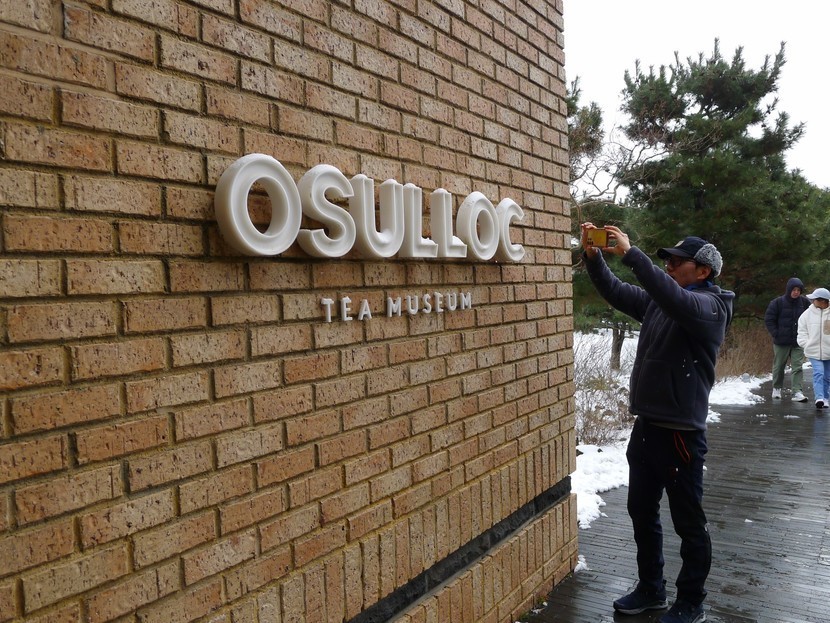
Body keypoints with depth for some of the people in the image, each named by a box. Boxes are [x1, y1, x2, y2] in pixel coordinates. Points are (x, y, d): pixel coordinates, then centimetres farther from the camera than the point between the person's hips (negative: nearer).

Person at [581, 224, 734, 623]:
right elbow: (614, 291, 9)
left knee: (688, 522, 8)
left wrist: (630, 253, -34)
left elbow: (674, 298, -33)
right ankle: (650, 590, 34)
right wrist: (593, 255, -7)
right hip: (645, 426, 8)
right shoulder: (657, 301, 10)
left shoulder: (710, 305, -12)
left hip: (680, 433, -8)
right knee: (641, 512, 17)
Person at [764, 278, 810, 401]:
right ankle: (776, 388, 28)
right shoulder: (777, 302, -8)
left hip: (798, 342, 2)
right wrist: (776, 334, -10)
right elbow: (768, 319, -3)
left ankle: (797, 392, -5)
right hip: (781, 342, -2)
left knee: (798, 367, -4)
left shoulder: (804, 302, 1)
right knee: (778, 366, 11)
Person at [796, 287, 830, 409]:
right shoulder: (807, 314, -2)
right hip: (814, 351, -1)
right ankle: (819, 398, -18)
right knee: (818, 374, -12)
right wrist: (807, 344, -6)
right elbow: (802, 332, 5)